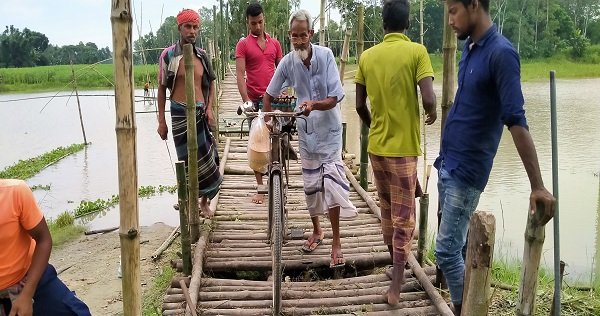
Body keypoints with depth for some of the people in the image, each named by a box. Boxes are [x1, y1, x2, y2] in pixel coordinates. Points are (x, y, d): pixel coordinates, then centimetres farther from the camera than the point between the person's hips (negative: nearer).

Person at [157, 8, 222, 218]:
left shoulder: (202, 56, 7)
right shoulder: (169, 55, -4)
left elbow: (210, 84, 16)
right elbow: (162, 88, 0)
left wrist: (209, 108, 0)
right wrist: (161, 121, -2)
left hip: (202, 112, 3)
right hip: (181, 114, -3)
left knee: (206, 158, 2)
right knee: (188, 160, 1)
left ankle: (204, 201, 19)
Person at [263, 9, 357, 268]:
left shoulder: (325, 55, -16)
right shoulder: (287, 62, -10)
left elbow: (334, 99, -19)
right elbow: (269, 94, 4)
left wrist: (314, 105, -37)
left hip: (328, 129, -3)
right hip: (306, 130, 3)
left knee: (332, 181, -11)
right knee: (310, 183, 11)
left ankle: (336, 241, -1)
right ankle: (316, 230, 31)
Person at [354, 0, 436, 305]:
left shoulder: (367, 56, 3)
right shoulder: (417, 52, -9)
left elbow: (359, 105, 5)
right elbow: (429, 100, -18)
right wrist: (432, 114, 5)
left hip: (376, 147, 4)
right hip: (403, 148, -4)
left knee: (387, 211, 19)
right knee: (403, 217, 3)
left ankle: (395, 266, 34)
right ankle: (396, 285, 3)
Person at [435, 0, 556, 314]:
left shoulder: (500, 53, -17)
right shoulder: (470, 48, 9)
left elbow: (516, 121, -24)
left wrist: (537, 186, -24)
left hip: (467, 171, -8)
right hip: (447, 164, 9)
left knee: (447, 250, -4)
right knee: (457, 245, 16)